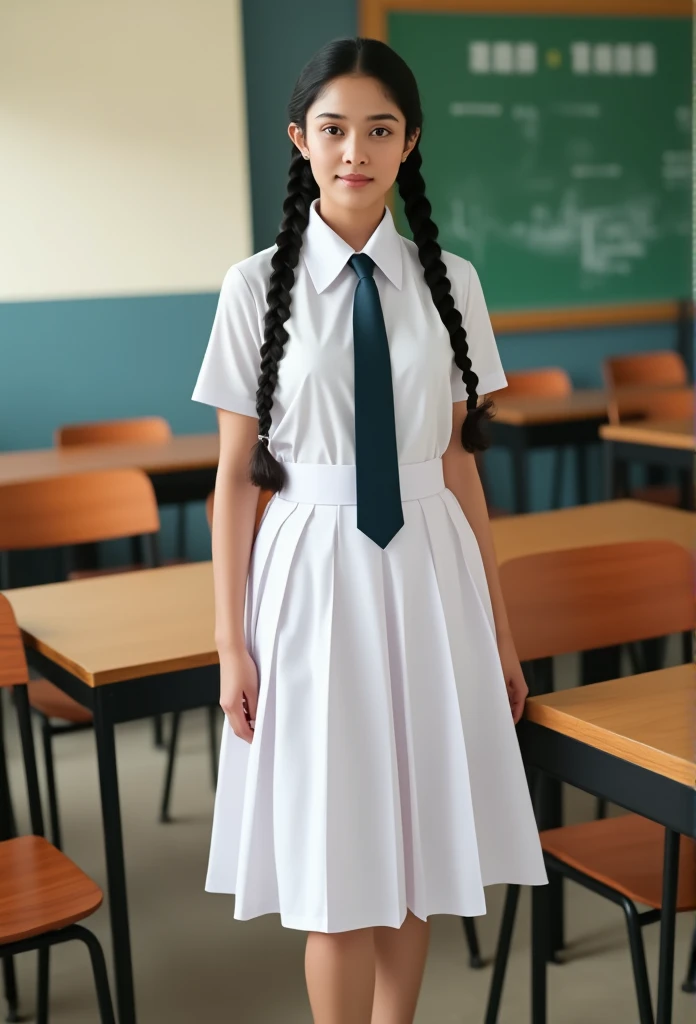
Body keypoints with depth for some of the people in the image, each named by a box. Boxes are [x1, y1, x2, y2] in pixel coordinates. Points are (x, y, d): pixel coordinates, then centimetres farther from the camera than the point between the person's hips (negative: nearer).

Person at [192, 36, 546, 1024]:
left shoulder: (448, 281, 2)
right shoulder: (258, 286, -4)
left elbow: (460, 463, 5)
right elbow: (235, 474, -1)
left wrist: (498, 625, 7)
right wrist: (231, 640, -2)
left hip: (428, 575, 2)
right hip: (313, 576, -2)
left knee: (416, 859, 12)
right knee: (337, 883, 5)